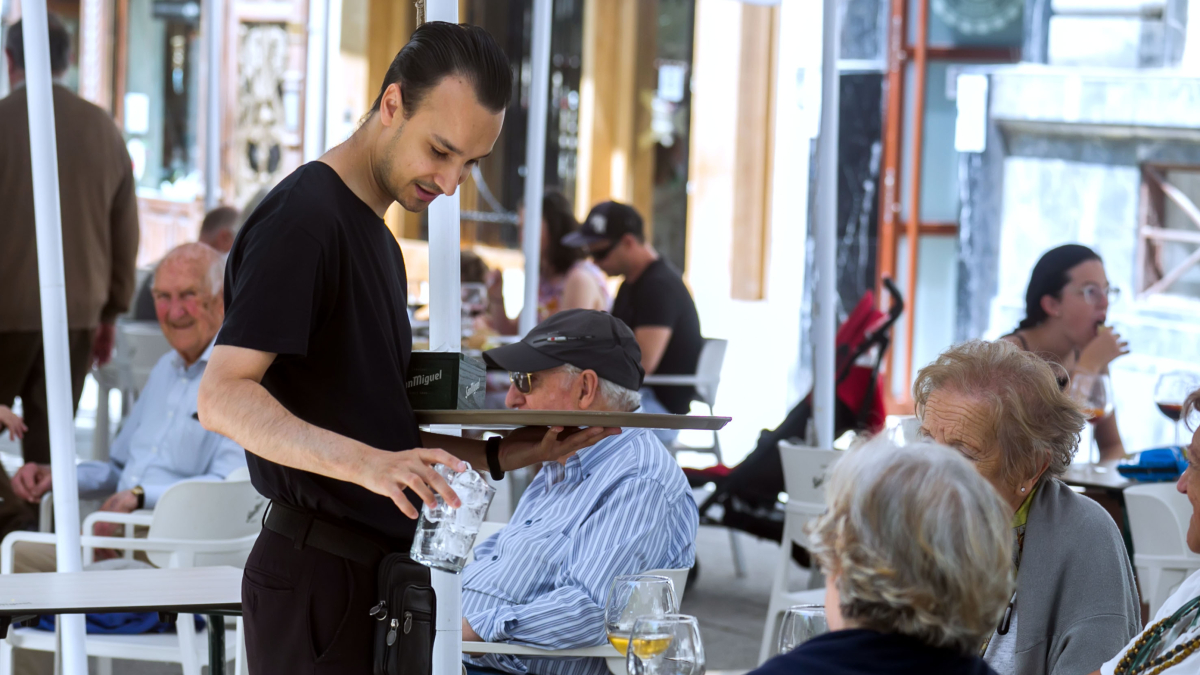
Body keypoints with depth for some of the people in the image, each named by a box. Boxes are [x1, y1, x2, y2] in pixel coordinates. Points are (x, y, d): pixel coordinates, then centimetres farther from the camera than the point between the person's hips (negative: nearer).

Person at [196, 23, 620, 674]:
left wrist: (503, 454, 10)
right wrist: (368, 463, -34)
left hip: (384, 572, 9)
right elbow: (223, 398, -23)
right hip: (319, 578, -9)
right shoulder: (303, 218, -11)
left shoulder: (375, 235, 20)